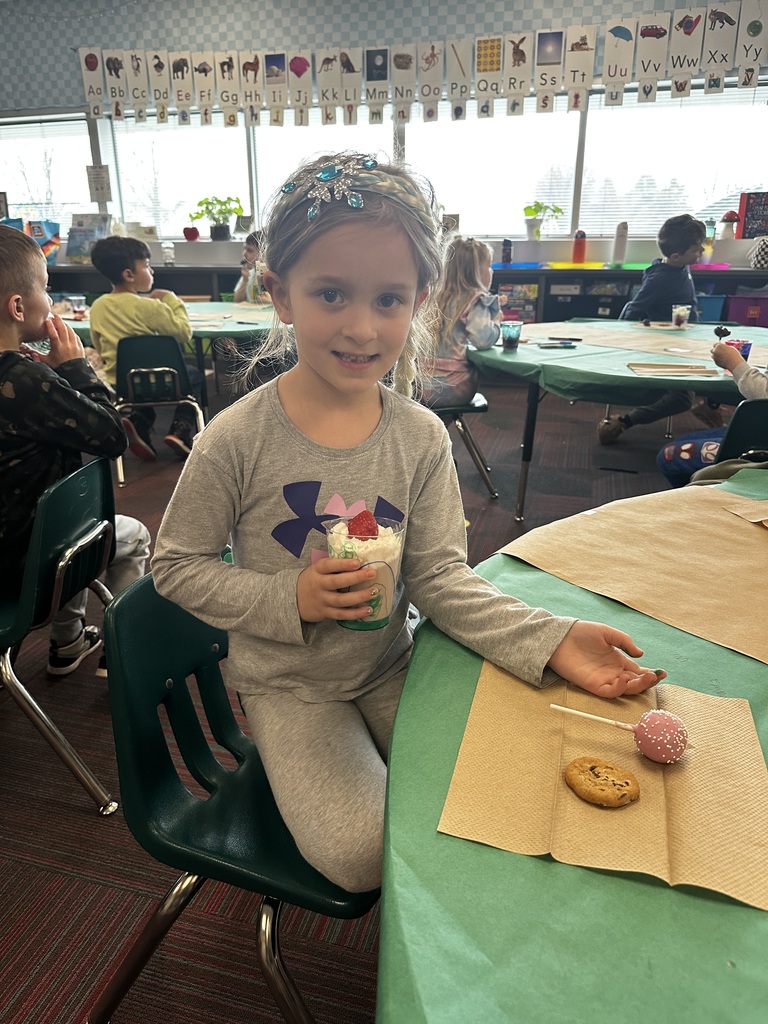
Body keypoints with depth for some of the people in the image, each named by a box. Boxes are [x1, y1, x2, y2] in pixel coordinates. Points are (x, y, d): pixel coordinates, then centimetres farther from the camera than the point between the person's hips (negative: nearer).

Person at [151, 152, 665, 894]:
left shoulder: (422, 438, -11)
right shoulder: (238, 440, -19)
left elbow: (439, 575, -10)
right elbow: (177, 566, -9)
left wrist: (550, 642, -22)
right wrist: (290, 599, -23)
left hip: (390, 669, 3)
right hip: (287, 685, -2)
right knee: (361, 854, -11)